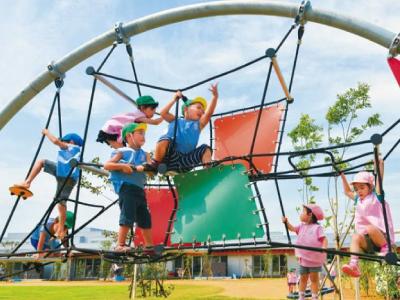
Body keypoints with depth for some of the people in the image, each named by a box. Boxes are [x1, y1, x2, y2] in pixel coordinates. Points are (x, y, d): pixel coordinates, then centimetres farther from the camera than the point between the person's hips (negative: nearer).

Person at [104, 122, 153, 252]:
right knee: (127, 217, -11)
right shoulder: (122, 152, 1)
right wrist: (122, 165, -18)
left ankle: (149, 245, 23)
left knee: (145, 218, 11)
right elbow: (106, 165, -6)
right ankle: (120, 245, -2)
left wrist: (143, 167, -15)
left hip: (139, 189, 7)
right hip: (127, 187, -6)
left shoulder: (144, 154, 17)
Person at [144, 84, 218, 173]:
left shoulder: (198, 124, 18)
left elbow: (209, 113, 2)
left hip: (185, 163, 2)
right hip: (171, 158, -2)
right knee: (165, 138, -28)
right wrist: (174, 99, 2)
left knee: (205, 148, -12)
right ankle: (154, 164, -21)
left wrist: (215, 96, -12)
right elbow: (163, 113, 0)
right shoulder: (175, 121, 16)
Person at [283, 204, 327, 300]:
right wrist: (286, 222, -12)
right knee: (303, 278, 14)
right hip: (303, 258, 6)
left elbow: (324, 239, -17)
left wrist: (324, 247, -34)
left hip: (314, 259, -6)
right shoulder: (302, 226, 9)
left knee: (314, 279, 5)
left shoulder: (317, 227, -10)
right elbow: (292, 228, 3)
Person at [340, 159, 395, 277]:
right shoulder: (358, 200, 17)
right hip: (368, 240, 5)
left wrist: (380, 164, -13)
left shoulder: (375, 196, 1)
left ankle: (386, 248, -14)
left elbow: (379, 179, -10)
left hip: (382, 236, -5)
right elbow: (347, 191, 32)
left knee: (370, 228, -36)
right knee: (356, 237, -27)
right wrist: (342, 176, 31)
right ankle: (354, 265, -42)